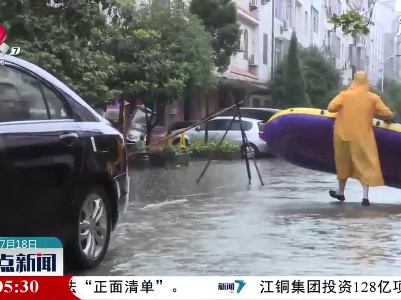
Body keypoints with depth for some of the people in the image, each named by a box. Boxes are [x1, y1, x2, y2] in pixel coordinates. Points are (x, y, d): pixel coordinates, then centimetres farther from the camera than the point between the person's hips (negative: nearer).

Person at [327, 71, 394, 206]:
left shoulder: (344, 94, -6)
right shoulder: (373, 98, -3)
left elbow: (330, 108, -11)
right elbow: (388, 114, -1)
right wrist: (389, 117, 22)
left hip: (344, 135, 1)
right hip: (363, 137, -1)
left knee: (344, 163, 16)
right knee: (366, 165, 4)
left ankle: (340, 192, 31)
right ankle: (365, 196, -8)